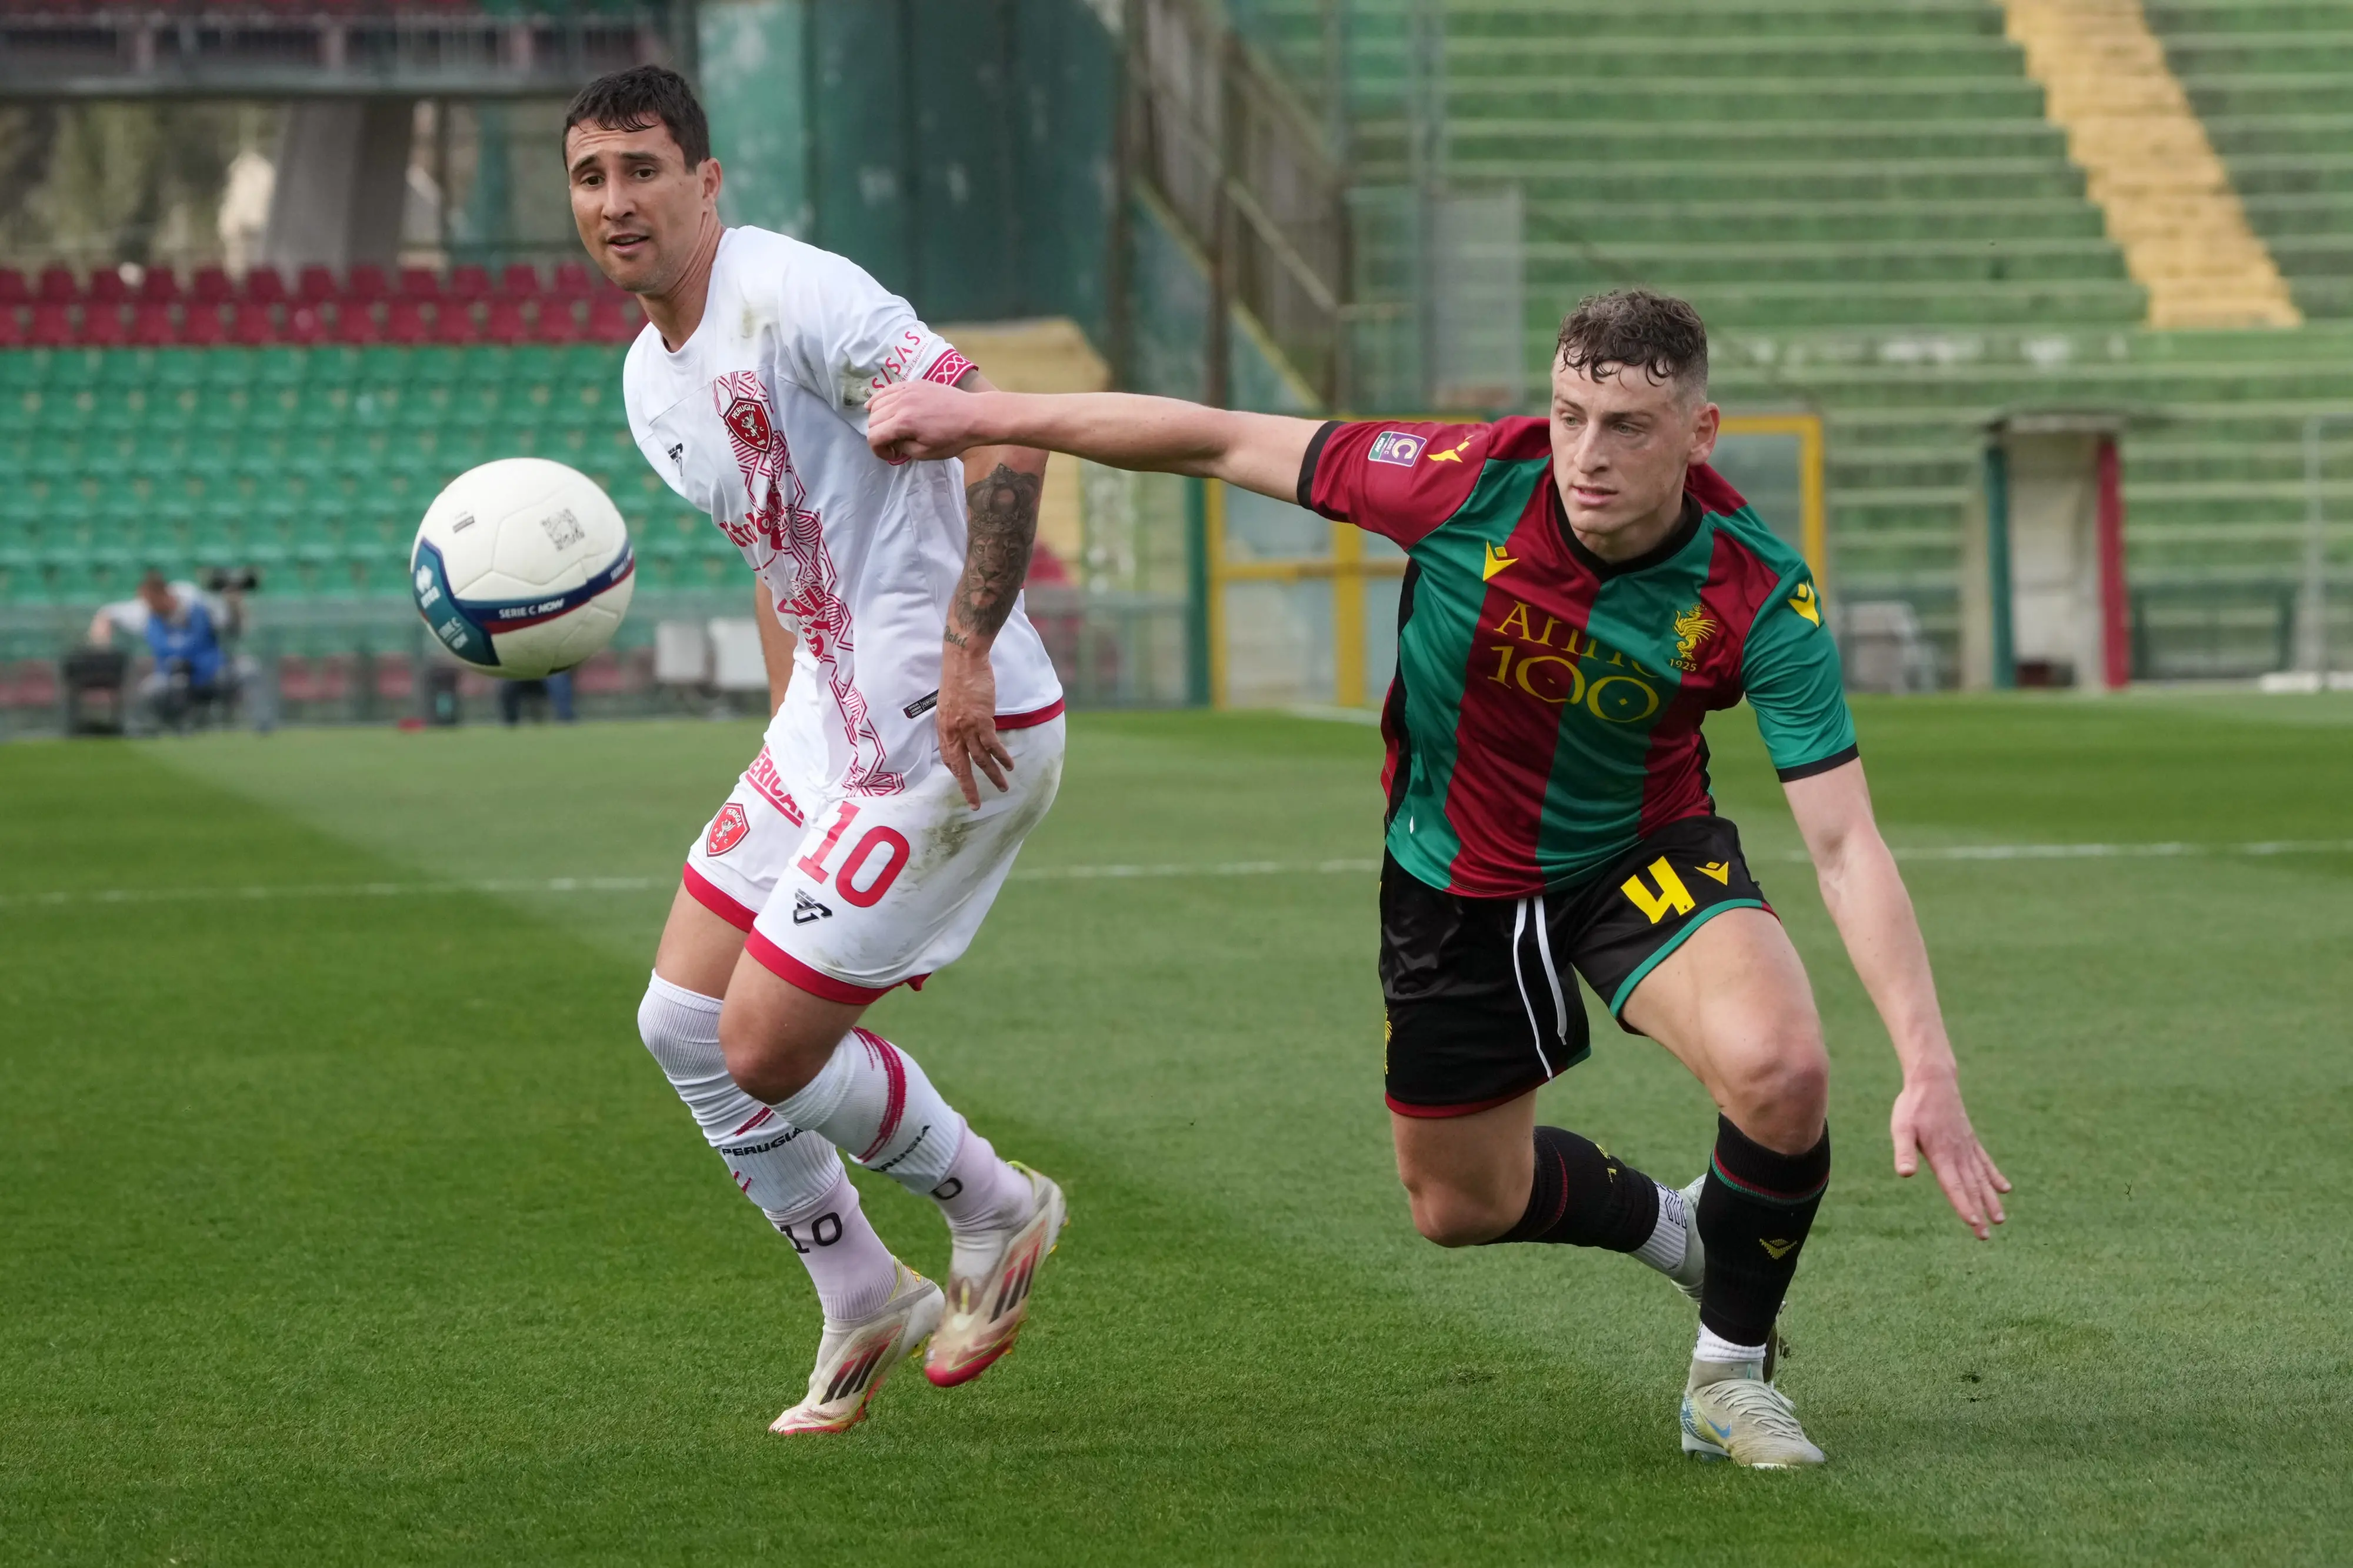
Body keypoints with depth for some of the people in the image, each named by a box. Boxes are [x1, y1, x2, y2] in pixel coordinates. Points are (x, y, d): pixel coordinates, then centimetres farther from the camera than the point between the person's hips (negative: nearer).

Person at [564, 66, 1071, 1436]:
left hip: (955, 734, -10)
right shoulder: (651, 380, 12)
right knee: (683, 1024, 10)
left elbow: (1007, 432, -24)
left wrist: (967, 649, -28)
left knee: (765, 1047, -9)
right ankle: (865, 1305, 24)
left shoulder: (796, 297, -18)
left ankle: (997, 1211, 17)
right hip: (830, 721, 10)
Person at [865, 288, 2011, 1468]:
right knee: (1462, 1206, 14)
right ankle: (1677, 1231, 48)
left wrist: (1928, 1068, -37)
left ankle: (1731, 1373, -3)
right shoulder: (1471, 484, -28)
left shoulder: (1761, 594, -28)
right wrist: (985, 418, -11)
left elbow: (1844, 845, -28)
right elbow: (1224, 444, -15)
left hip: (1642, 858, -2)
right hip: (1455, 876, 2)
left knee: (1779, 1067, -30)